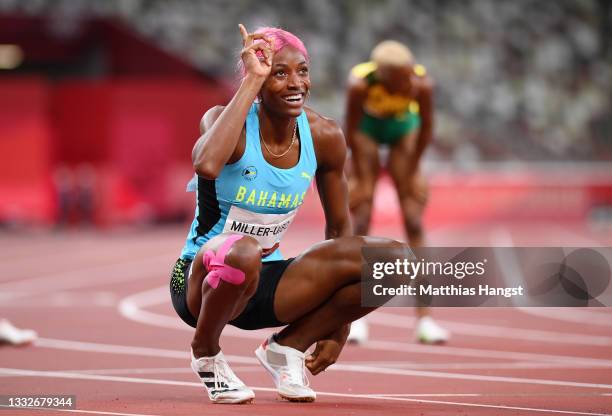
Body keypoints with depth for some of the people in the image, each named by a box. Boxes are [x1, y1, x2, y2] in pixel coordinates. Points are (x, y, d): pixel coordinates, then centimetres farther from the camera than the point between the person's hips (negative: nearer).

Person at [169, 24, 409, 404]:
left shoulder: (324, 137, -4)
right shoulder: (226, 121, -18)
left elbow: (339, 227, 8)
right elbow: (207, 164, -43)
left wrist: (338, 329, 6)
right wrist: (251, 81, -33)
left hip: (265, 284, 5)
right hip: (201, 282, -5)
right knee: (242, 252, -41)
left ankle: (288, 347, 3)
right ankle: (205, 353, -10)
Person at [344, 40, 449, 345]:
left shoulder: (422, 84, -34)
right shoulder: (360, 83, -37)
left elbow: (426, 128, -17)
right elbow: (352, 131, -23)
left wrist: (412, 170, -9)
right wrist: (361, 179, -15)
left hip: (403, 128, 1)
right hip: (367, 129, -1)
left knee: (414, 222, -6)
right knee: (360, 222, -8)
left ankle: (424, 318, -6)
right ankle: (357, 317, -2)